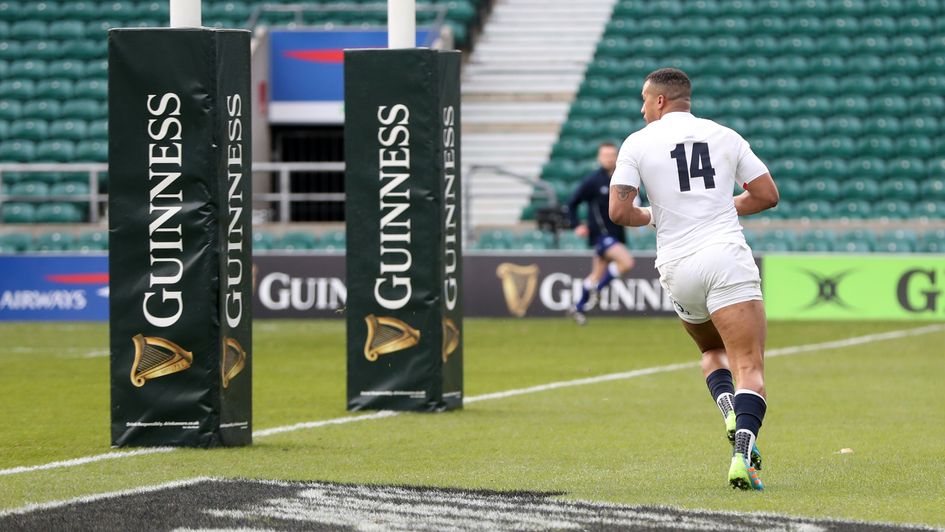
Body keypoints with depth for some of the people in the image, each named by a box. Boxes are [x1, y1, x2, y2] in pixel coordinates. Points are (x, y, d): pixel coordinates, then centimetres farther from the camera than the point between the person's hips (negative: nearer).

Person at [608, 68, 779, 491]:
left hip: (677, 267, 1)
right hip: (727, 257, -1)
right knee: (749, 366, -9)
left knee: (711, 350, 27)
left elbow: (618, 212, -2)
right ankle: (743, 449, -31)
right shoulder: (724, 137, 11)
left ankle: (728, 407, -1)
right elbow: (767, 195, 14)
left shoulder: (637, 143, 6)